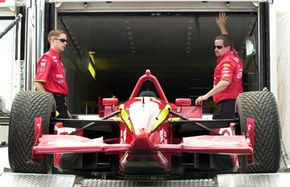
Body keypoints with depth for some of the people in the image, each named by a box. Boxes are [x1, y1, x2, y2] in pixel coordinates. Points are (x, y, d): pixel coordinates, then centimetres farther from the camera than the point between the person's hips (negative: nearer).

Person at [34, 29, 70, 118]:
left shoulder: (58, 60, 20)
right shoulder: (47, 58, -8)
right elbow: (38, 84, -19)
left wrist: (65, 110, 22)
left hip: (60, 101, 9)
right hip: (54, 100, -9)